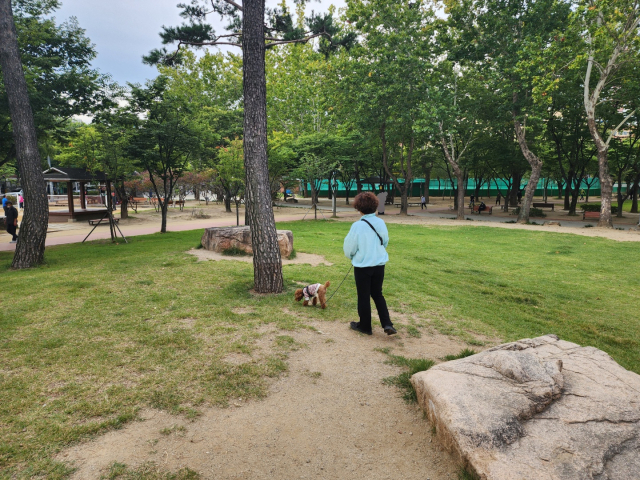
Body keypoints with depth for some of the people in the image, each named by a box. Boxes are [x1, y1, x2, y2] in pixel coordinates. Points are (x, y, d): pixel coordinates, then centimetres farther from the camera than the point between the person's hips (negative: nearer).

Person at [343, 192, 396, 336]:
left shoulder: (357, 226, -18)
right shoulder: (381, 223, -3)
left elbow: (349, 248, -9)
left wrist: (351, 256, 13)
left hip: (362, 266, -4)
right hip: (379, 264, 5)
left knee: (364, 297, 10)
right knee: (378, 294, 19)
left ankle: (365, 326, 24)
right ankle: (387, 324, 11)